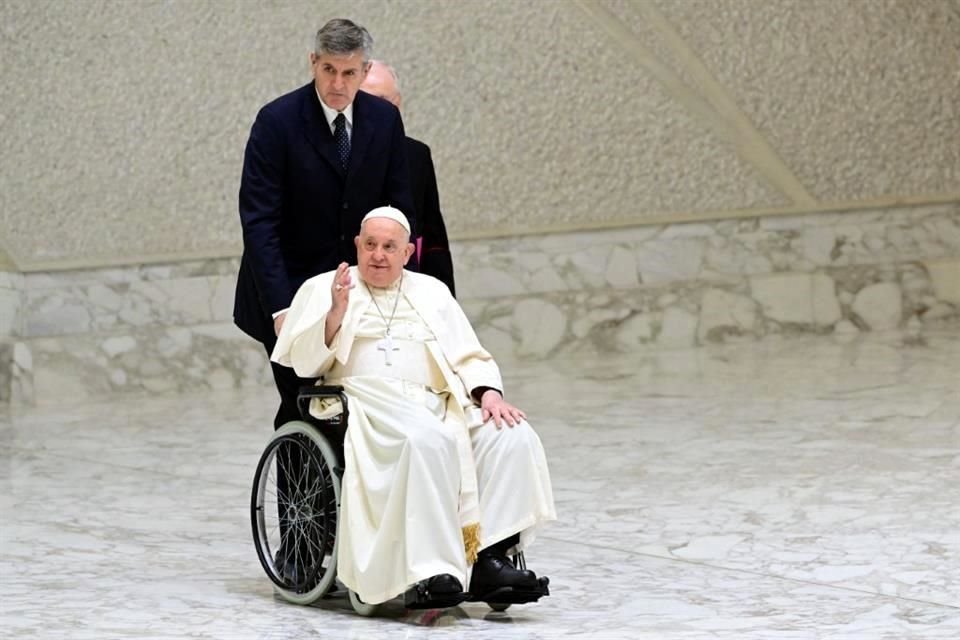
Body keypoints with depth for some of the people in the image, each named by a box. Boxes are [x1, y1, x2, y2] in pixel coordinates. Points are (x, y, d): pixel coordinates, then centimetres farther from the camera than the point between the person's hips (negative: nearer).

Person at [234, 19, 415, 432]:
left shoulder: (385, 120, -2)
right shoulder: (277, 121, -15)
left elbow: (399, 210, 6)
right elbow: (259, 223, -18)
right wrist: (280, 307, -25)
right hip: (290, 289, -4)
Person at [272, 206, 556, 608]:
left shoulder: (431, 292, 24)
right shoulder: (323, 288, 14)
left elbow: (468, 357, 18)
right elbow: (305, 362, 3)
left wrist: (488, 393, -3)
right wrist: (337, 311, -13)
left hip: (436, 405, 5)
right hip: (366, 402, -5)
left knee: (513, 438, -24)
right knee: (426, 440, -38)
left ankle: (490, 559, -32)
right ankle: (429, 570, -43)